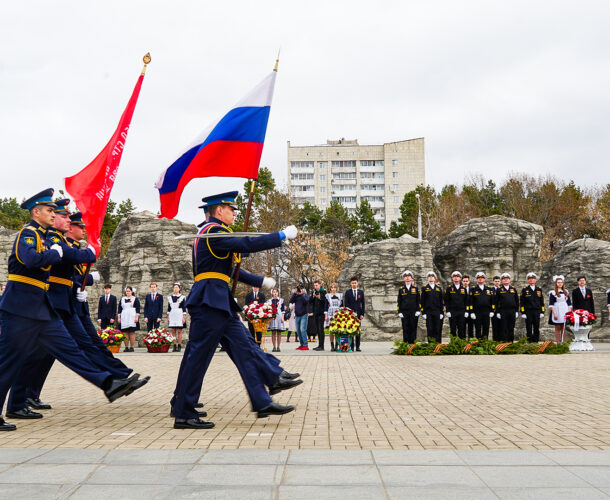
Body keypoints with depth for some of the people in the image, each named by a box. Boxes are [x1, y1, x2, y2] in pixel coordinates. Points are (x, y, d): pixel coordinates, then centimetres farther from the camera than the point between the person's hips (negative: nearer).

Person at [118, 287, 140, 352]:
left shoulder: (135, 299, 6)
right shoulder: (122, 299, 16)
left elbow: (138, 309, 0)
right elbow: (119, 309, 15)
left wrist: (137, 317, -9)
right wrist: (119, 317, 7)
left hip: (132, 318, -3)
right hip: (124, 318, 3)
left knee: (132, 332, -6)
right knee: (125, 333, 0)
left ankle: (131, 347, -4)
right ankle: (126, 347, 3)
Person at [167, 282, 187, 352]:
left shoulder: (182, 297, 1)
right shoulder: (170, 297, 11)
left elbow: (184, 308, -1)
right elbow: (168, 308, 13)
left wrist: (184, 317, -7)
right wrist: (168, 317, 8)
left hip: (179, 316, -3)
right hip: (172, 316, 3)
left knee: (179, 331, -3)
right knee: (174, 331, 3)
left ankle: (179, 346, -1)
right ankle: (174, 346, 4)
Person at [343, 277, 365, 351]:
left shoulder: (361, 292, 8)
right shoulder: (347, 292, 4)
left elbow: (363, 303, 8)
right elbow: (346, 304, 1)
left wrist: (362, 314, 0)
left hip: (358, 313, 1)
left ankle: (357, 347, 4)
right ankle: (351, 346, 2)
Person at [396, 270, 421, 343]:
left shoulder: (415, 288, 9)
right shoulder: (401, 289, 10)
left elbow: (419, 300, 8)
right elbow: (399, 302, 9)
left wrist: (418, 310, -2)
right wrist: (399, 312, 0)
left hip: (414, 313, 0)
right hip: (404, 313, 0)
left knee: (413, 329, -2)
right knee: (405, 329, -1)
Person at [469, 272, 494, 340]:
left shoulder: (489, 289, 12)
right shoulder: (473, 290, 4)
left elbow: (492, 301, 12)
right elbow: (471, 302, 0)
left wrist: (492, 311, 3)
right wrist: (472, 312, -7)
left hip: (486, 312, 2)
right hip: (477, 313, -2)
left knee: (486, 328, 3)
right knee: (478, 329, 0)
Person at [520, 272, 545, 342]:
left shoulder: (539, 290, 12)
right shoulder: (524, 290, 5)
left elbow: (542, 302, 13)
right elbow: (521, 302, 2)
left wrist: (542, 312, 6)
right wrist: (523, 313, -5)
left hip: (537, 312, 2)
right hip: (528, 312, -2)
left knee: (536, 328, 2)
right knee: (529, 328, -1)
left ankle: (536, 340, 8)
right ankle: (529, 341, 4)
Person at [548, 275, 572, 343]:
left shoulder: (566, 292, 13)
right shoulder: (553, 293, -2)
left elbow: (569, 303, 15)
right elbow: (551, 305, -7)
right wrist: (554, 313, -15)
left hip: (565, 312, 4)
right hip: (557, 312, -4)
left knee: (564, 329, 5)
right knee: (558, 329, -2)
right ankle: (558, 343, 0)